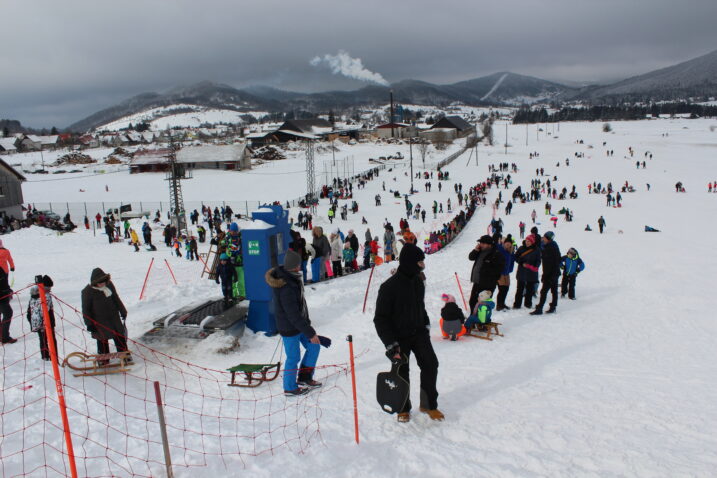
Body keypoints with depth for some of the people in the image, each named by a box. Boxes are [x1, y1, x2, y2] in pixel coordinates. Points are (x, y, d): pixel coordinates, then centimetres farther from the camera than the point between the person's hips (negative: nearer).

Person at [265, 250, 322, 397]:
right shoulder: (286, 289, -33)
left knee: (313, 346, 17)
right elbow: (294, 316, -28)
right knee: (293, 357, 7)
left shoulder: (289, 278, -4)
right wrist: (310, 333, -21)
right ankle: (290, 388, 28)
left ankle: (304, 378, 33)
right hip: (290, 328, -9)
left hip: (299, 322, 9)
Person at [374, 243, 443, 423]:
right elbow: (381, 318, -15)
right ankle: (403, 408, 29)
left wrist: (425, 325, 13)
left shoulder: (418, 282, 1)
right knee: (401, 372, 7)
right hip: (399, 337, -5)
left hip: (418, 333, 5)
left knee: (430, 364, -5)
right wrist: (390, 343, -19)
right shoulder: (389, 287, -20)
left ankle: (429, 404, 14)